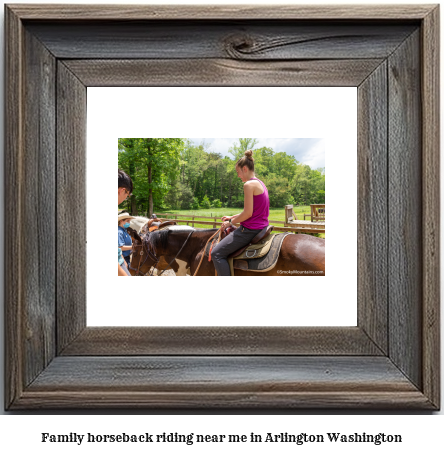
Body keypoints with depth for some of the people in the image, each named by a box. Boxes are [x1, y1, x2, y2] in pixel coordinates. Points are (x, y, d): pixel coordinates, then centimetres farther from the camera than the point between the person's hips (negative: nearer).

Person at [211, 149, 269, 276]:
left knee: (217, 253, -8)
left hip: (250, 230, -11)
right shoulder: (260, 184, 14)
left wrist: (230, 222, -6)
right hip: (261, 227, 11)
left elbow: (248, 213, -20)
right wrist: (232, 217, 19)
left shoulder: (249, 184, -17)